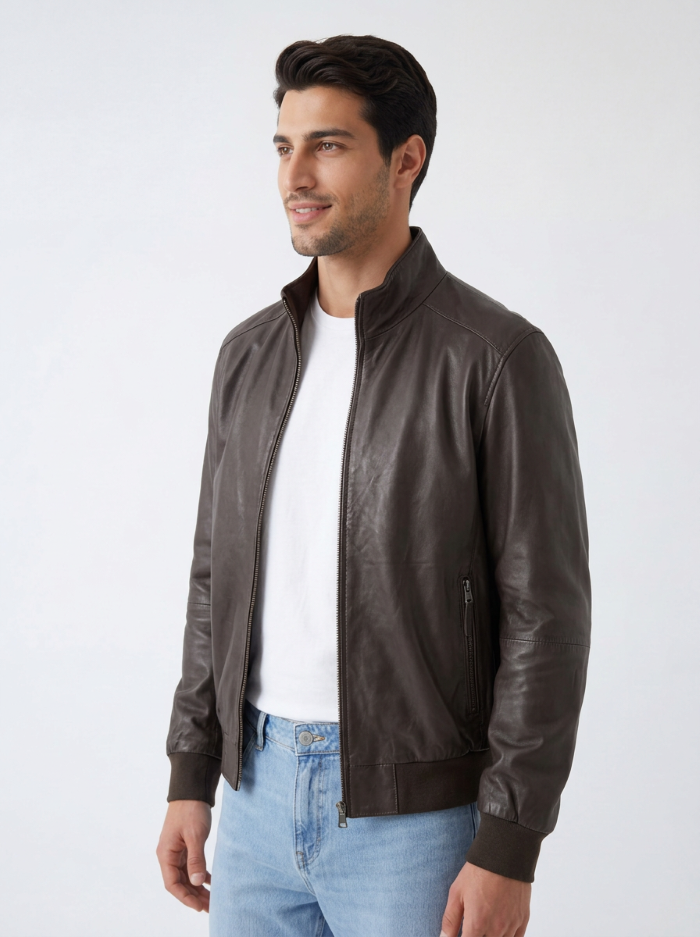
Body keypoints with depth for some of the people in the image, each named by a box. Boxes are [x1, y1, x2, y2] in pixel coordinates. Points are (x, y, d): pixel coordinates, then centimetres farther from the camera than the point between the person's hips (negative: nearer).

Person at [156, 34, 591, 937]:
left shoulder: (497, 357, -13)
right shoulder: (251, 353, 6)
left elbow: (545, 611, -13)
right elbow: (219, 573, 12)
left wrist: (509, 850, -15)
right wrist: (190, 778, 10)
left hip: (416, 811, -5)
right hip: (261, 788, 6)